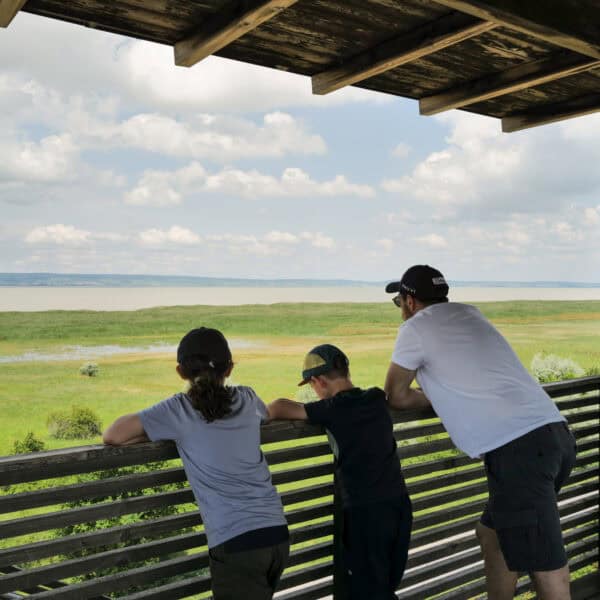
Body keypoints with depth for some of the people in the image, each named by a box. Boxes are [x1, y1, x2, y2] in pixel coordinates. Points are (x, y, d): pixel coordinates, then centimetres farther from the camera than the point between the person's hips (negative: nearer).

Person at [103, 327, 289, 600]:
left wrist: (164, 432, 8)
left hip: (235, 544, -5)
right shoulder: (246, 398, 8)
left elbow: (113, 436, -9)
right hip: (277, 533, 5)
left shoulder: (179, 409, -5)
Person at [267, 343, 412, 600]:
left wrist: (262, 416, 3)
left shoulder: (332, 410, -13)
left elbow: (279, 407, -20)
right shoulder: (377, 400, 4)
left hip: (365, 511, -6)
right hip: (399, 504, 6)